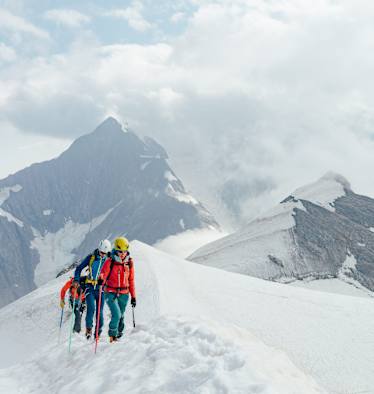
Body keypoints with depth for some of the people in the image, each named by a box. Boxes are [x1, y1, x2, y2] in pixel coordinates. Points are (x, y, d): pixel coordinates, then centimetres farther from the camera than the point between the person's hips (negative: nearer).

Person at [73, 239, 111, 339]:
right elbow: (79, 268, 5)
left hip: (101, 288, 0)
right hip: (90, 287, 0)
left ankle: (98, 332, 15)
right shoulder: (91, 257, -1)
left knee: (99, 311, 0)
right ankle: (88, 328, 0)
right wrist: (76, 280, -9)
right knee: (91, 308, -17)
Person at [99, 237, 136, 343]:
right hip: (111, 293, -3)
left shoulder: (129, 262, 4)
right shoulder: (110, 261, -7)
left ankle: (119, 335, 31)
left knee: (121, 316, 11)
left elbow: (131, 280, 10)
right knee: (116, 314, -16)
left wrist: (133, 296, 11)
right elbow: (103, 274, -11)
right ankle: (112, 335, 3)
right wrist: (101, 279, -37)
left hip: (124, 294, 3)